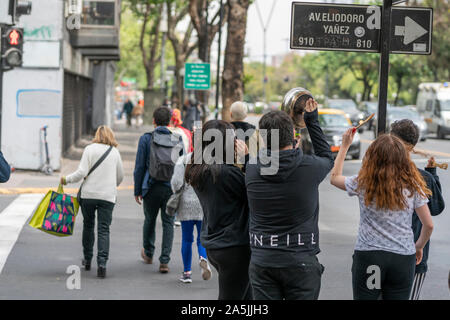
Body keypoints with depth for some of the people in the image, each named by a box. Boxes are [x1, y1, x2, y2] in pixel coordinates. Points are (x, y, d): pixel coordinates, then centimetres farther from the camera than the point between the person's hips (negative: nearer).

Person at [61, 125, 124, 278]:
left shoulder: (90, 149, -3)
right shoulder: (115, 152, 7)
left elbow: (82, 172, -11)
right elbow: (120, 177, 15)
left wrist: (66, 179, 4)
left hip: (89, 194, -1)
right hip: (108, 196, 1)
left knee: (88, 226, 16)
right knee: (104, 230, -1)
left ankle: (87, 260, 25)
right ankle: (102, 263, -15)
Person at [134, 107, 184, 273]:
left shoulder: (146, 139, -6)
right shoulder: (178, 140, 0)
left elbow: (139, 167, -5)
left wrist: (137, 190, 2)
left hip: (152, 187, -1)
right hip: (172, 188, 1)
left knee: (150, 220, 19)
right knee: (168, 222, 7)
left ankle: (148, 254, 36)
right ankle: (164, 261, 0)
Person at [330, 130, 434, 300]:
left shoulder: (362, 183, -4)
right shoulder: (413, 186, -3)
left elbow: (335, 177, 16)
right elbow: (429, 225, 2)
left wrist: (345, 146, 22)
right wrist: (419, 246, 20)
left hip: (367, 256, -1)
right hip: (403, 258, 1)